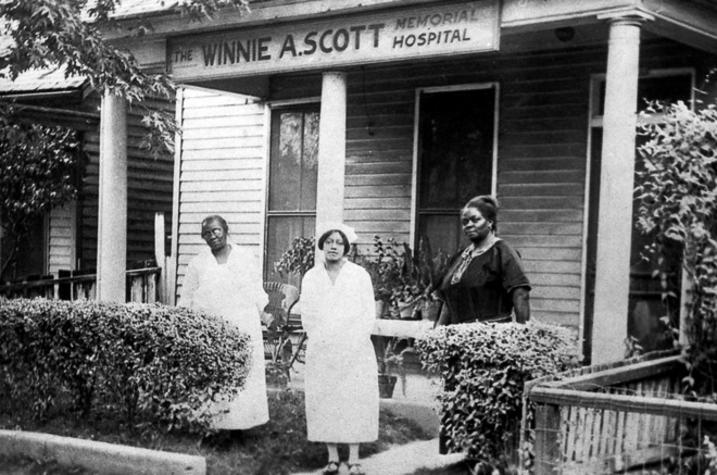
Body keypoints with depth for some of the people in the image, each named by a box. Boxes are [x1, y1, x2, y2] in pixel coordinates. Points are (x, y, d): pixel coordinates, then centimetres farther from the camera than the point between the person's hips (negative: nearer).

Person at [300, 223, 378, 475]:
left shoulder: (360, 275, 5)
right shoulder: (311, 277, 10)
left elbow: (368, 313, 2)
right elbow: (307, 314, 8)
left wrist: (355, 342, -7)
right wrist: (319, 339, -4)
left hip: (355, 351, -2)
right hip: (321, 352, 2)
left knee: (355, 400, -4)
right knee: (324, 401, -2)